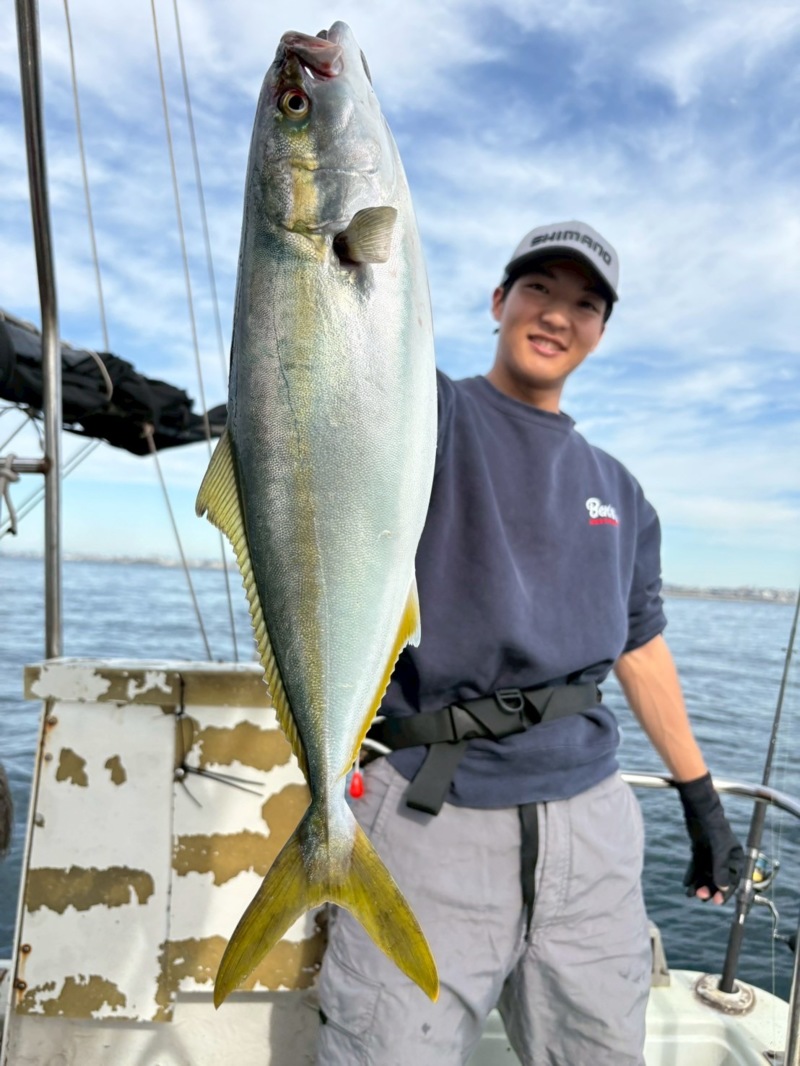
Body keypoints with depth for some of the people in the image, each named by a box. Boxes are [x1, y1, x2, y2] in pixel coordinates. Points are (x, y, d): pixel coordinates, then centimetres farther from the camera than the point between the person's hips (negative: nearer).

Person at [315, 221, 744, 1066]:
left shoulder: (617, 491, 14)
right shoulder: (432, 412, 0)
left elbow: (641, 646, 19)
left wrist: (701, 800, 21)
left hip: (591, 826, 5)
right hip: (431, 818, -4)